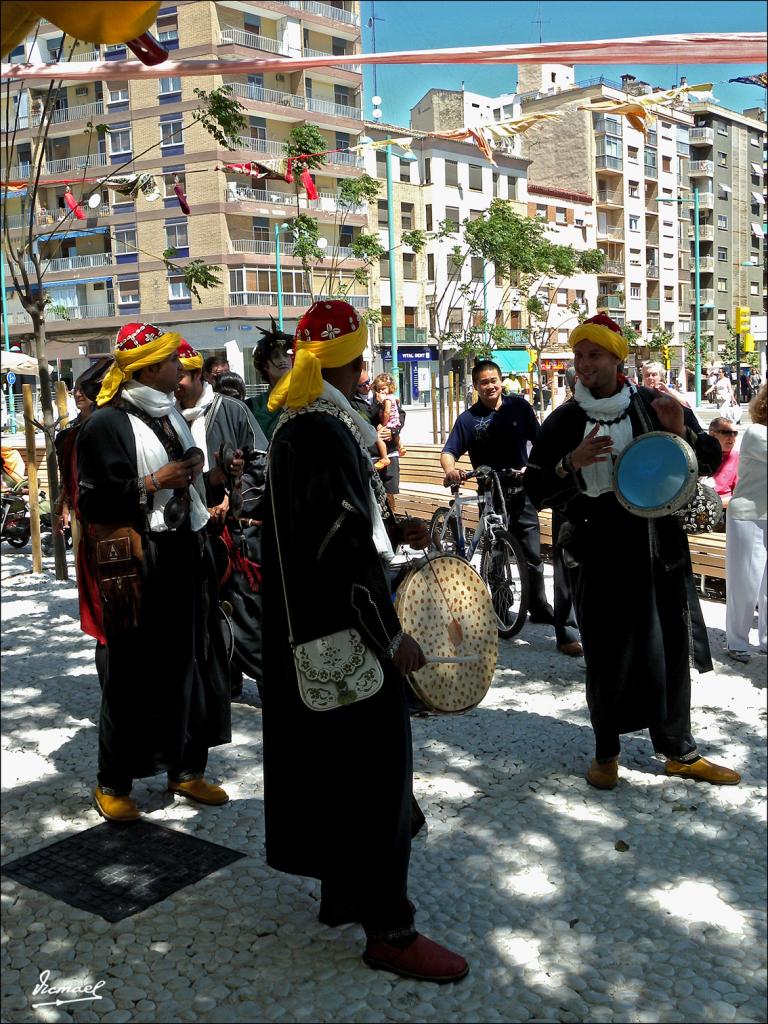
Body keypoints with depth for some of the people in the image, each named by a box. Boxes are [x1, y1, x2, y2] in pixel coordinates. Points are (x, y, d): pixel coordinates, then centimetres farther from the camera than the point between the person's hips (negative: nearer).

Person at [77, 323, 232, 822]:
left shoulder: (171, 415, 14)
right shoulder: (107, 423, -11)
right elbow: (95, 499, -16)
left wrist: (193, 471, 7)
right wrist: (154, 483, -18)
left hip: (185, 554, 8)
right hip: (138, 562, -7)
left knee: (190, 660, 11)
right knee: (136, 670, 0)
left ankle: (186, 766, 26)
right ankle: (114, 781, 16)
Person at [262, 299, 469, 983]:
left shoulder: (298, 425, 11)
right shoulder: (324, 432, -20)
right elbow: (340, 543, -24)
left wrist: (393, 530, 16)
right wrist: (391, 635, -21)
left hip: (310, 627, 10)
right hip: (343, 628, -10)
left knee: (330, 755, 18)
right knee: (376, 765, -2)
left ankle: (341, 889, 33)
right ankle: (388, 928, 8)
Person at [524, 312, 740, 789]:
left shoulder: (657, 406, 2)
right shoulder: (562, 423, 1)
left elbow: (712, 459, 7)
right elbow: (536, 491, 0)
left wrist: (682, 432, -14)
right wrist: (573, 462, -18)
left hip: (664, 552, 1)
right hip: (600, 558, -1)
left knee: (672, 652, 9)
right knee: (607, 659, 5)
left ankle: (681, 753, 25)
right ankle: (606, 753, 24)